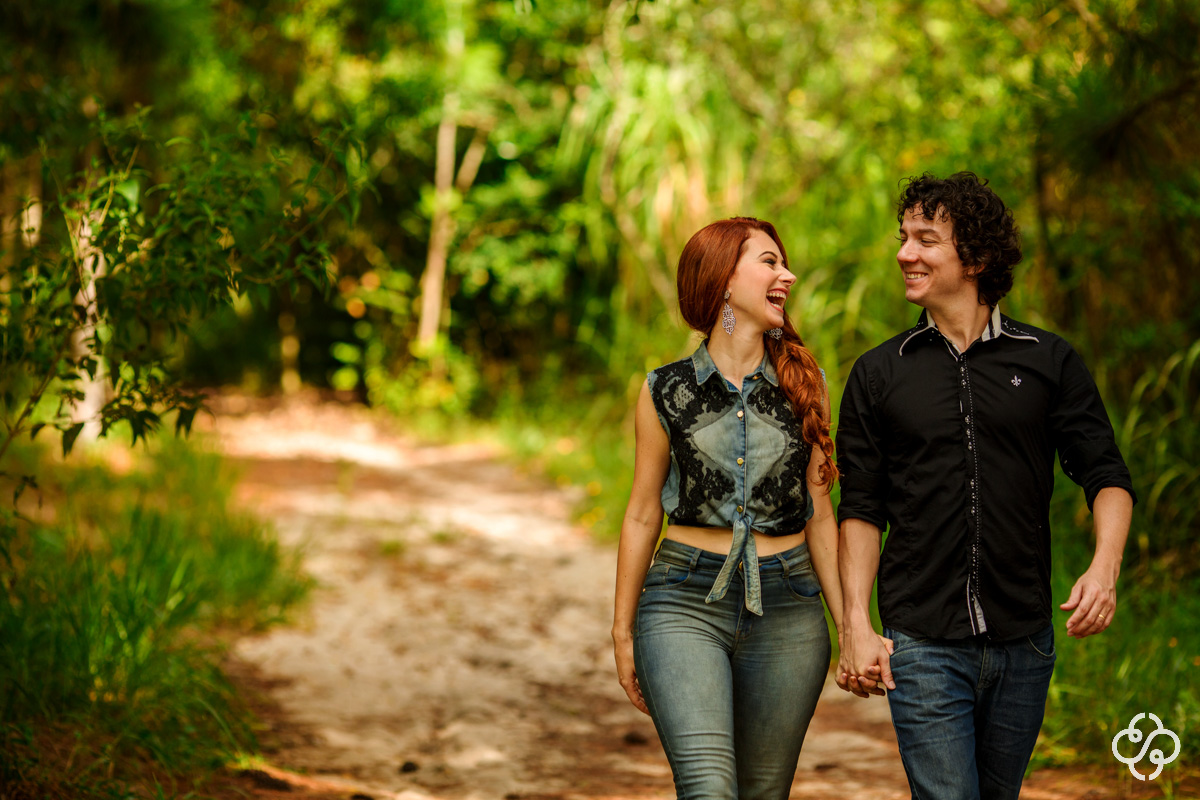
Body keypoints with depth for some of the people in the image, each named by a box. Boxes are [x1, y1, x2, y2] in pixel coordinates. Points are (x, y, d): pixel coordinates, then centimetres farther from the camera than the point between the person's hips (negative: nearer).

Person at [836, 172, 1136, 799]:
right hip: (923, 644, -1)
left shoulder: (1049, 362, 5)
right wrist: (855, 623, -5)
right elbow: (861, 509, 5)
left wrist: (1105, 565, -17)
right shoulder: (878, 375, 5)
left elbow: (1106, 475, 3)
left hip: (1024, 643, 1)